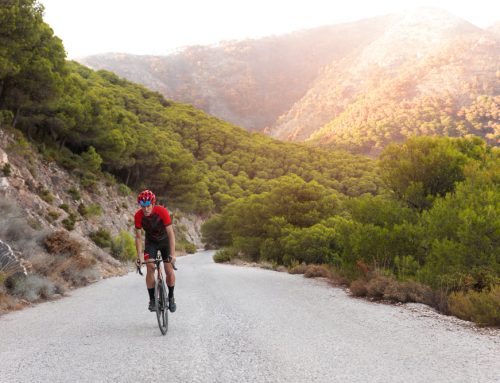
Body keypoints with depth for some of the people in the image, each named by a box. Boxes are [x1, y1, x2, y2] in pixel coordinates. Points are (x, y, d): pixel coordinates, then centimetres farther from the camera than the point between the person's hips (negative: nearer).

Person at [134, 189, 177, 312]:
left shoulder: (162, 211, -31)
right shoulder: (138, 216, -25)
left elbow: (171, 234, -31)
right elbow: (138, 237, -17)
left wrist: (172, 254, -38)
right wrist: (139, 256, -27)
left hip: (165, 241, -1)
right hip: (151, 242, 1)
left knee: (169, 270, -8)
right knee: (150, 268, -16)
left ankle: (171, 297, 14)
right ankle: (152, 300, -5)